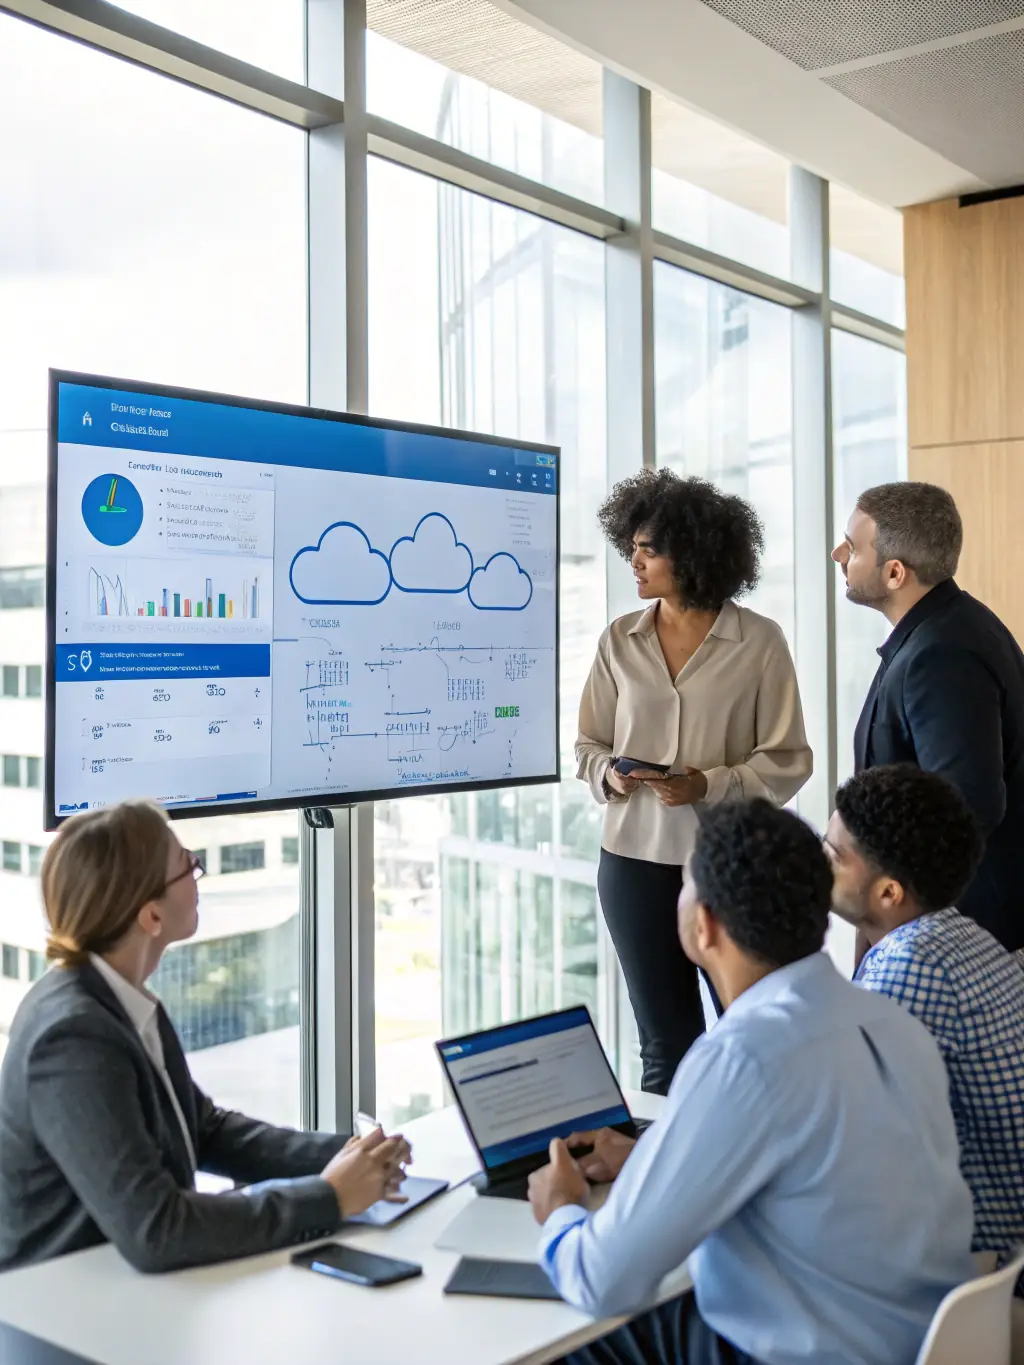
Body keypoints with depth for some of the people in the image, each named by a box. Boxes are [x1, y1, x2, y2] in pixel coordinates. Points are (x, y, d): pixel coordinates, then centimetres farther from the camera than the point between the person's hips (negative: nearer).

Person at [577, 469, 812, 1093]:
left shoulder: (760, 641, -6)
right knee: (665, 1041, 13)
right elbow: (589, 745, 9)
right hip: (636, 858, 3)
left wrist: (710, 785, -20)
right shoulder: (620, 640, 3)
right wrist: (610, 776, -13)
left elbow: (789, 760, -6)